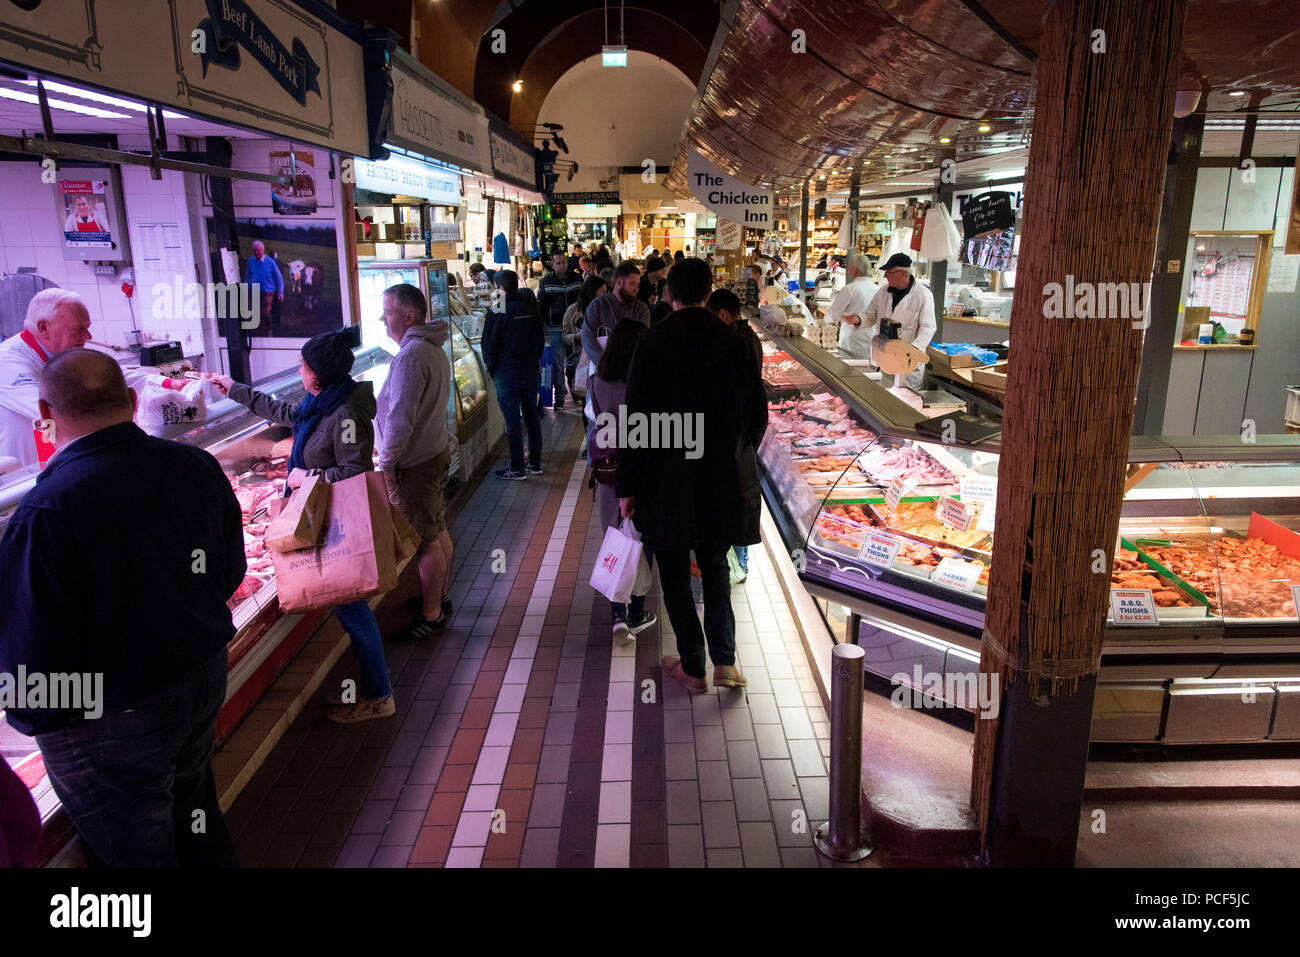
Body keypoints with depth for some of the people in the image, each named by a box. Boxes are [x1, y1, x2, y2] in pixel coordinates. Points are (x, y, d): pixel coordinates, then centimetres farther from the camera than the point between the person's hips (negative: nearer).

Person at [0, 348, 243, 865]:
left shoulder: (46, 513, -28)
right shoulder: (198, 467, -9)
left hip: (112, 725, -5)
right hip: (206, 680, 6)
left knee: (139, 854, 18)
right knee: (197, 825, 28)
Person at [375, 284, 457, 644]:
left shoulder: (410, 357, -22)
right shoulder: (434, 349, 10)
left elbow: (400, 420, -25)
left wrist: (386, 465, -16)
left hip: (416, 463, -10)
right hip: (437, 450, 10)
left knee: (425, 541, -1)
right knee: (438, 531, 19)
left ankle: (431, 614, 10)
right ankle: (440, 597, 34)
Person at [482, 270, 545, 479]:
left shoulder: (496, 311, -12)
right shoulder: (530, 307, 4)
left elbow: (489, 345, -8)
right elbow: (541, 339, 11)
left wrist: (491, 370, 5)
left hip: (507, 373, -6)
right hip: (530, 371, 6)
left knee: (512, 422, 0)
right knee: (532, 417, 14)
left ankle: (517, 468, 6)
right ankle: (535, 463, 22)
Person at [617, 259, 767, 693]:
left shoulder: (652, 344, -10)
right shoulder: (736, 343, -2)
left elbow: (637, 418, -11)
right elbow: (758, 414, 3)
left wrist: (628, 485, -4)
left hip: (669, 479, -3)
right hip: (726, 478, 3)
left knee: (675, 575, 11)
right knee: (715, 566, 20)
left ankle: (693, 667, 20)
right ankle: (725, 661, 13)